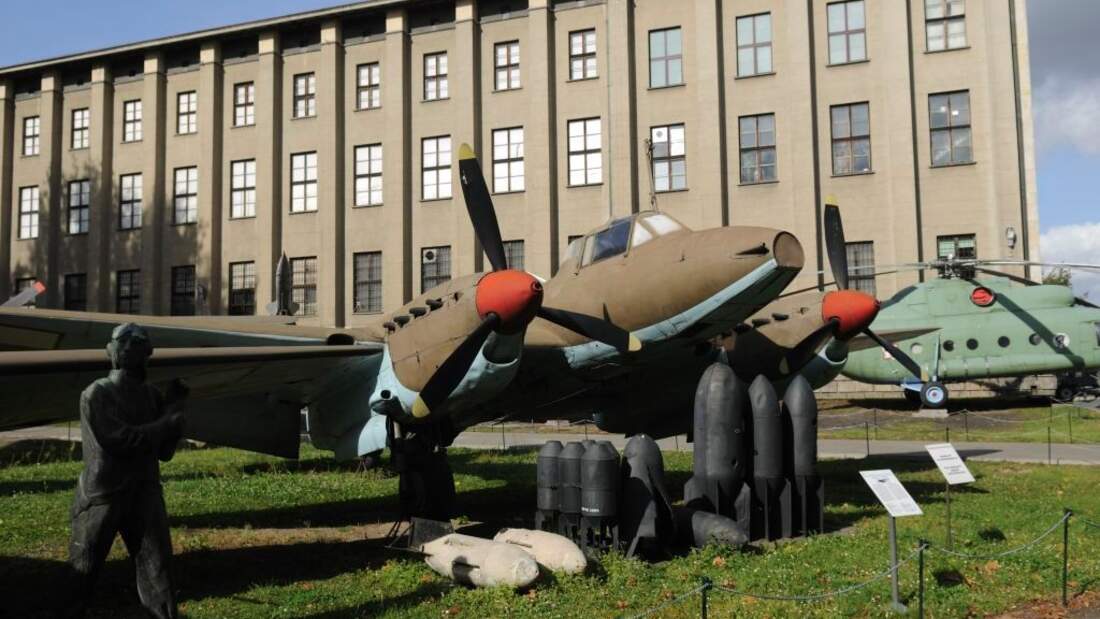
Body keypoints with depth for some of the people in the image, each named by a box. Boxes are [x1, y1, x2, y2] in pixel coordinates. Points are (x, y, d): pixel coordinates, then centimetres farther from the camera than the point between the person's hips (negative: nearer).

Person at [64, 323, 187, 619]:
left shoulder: (151, 394, 7)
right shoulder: (96, 394, -8)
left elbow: (164, 451, 6)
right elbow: (119, 439, -21)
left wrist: (174, 407, -3)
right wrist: (169, 423, -16)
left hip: (145, 494, 4)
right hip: (103, 495, -4)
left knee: (157, 571, 4)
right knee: (83, 573, 8)